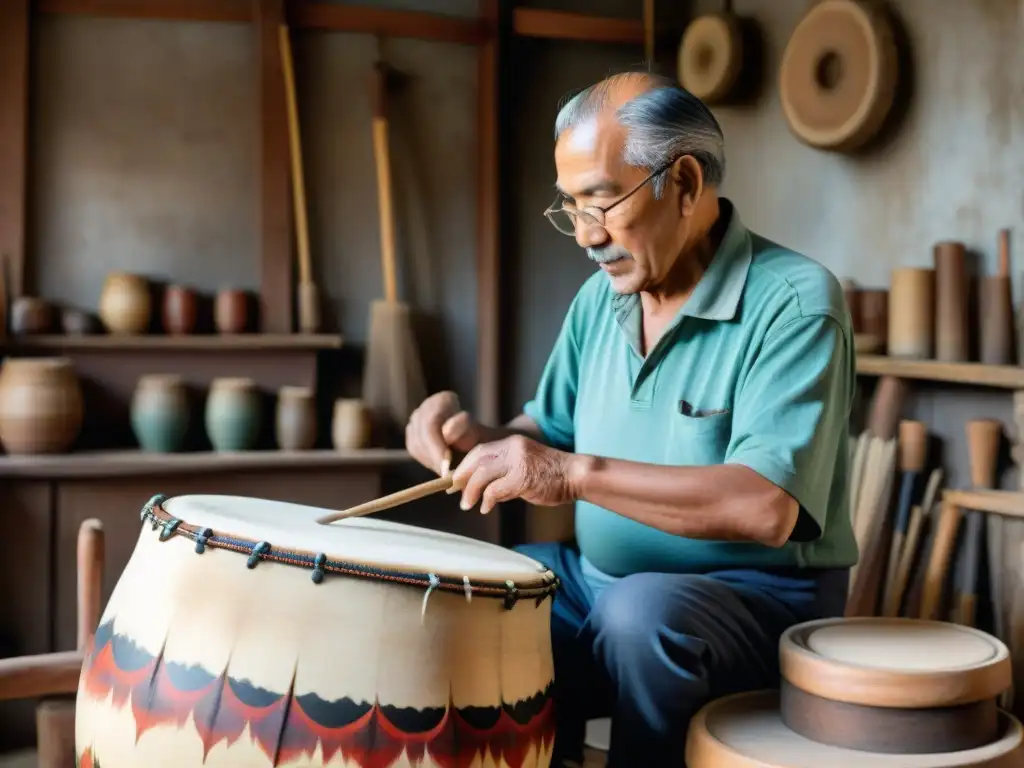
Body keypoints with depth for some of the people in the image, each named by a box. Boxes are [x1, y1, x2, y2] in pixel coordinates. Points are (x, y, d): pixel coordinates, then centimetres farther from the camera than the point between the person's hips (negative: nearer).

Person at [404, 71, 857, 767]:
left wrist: (578, 473, -31)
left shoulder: (794, 300, -18)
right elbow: (552, 437, 14)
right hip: (602, 578, 6)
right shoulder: (601, 298, 5)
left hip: (761, 597, -6)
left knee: (643, 614, -34)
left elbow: (766, 507, -29)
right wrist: (478, 438, -8)